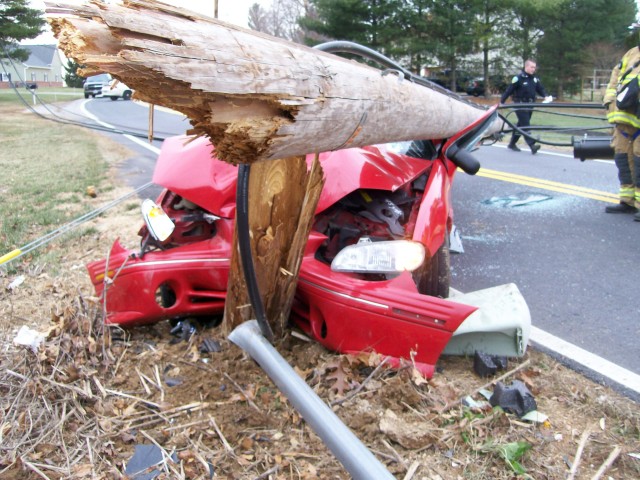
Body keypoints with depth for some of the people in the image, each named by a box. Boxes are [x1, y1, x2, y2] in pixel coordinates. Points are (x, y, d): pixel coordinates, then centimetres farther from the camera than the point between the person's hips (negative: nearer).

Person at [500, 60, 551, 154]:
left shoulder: (535, 79, 8)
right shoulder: (518, 78, -11)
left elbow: (540, 89, 13)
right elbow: (509, 90, -10)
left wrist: (545, 96, -6)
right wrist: (501, 102, -11)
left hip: (530, 105, 7)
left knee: (521, 124, 13)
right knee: (525, 125, -14)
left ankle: (512, 143, 25)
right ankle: (532, 145, -22)